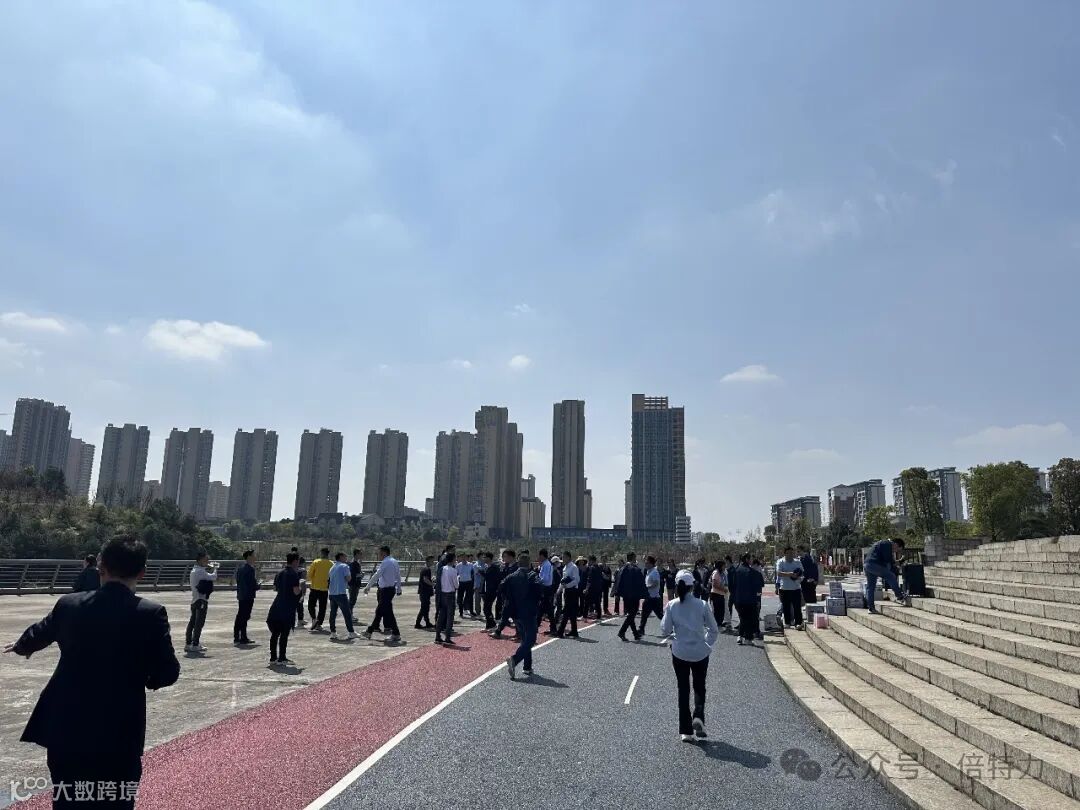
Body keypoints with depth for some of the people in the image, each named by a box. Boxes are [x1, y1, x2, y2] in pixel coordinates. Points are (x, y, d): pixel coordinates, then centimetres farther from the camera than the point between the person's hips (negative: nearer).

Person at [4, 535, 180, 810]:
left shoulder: (69, 604, -1)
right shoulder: (150, 614, -14)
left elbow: (39, 633, 21)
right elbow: (168, 671, -9)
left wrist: (21, 646, 45)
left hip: (67, 729, 4)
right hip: (119, 734, -4)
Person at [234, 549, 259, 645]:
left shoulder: (240, 567, 13)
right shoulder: (250, 568, -16)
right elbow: (253, 583, -20)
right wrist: (257, 586, -2)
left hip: (241, 595, 9)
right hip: (248, 596, -9)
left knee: (240, 616, 14)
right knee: (244, 617, -5)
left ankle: (236, 637, 19)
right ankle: (243, 638, -2)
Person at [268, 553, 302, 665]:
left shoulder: (280, 573, 11)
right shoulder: (294, 574, -12)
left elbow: (275, 588, 19)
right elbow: (296, 591, -17)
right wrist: (301, 586, 2)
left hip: (276, 608, 7)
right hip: (288, 609, -7)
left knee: (275, 633, 11)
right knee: (284, 634, -2)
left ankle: (273, 658, 16)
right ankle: (281, 659, 0)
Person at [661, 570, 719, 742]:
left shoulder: (672, 605, -9)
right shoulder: (701, 605, -8)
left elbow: (665, 629, -6)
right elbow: (714, 629, -2)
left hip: (680, 652, 0)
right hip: (700, 652, 0)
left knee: (683, 689, 10)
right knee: (699, 687, 18)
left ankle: (686, 731, 11)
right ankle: (698, 717, -6)